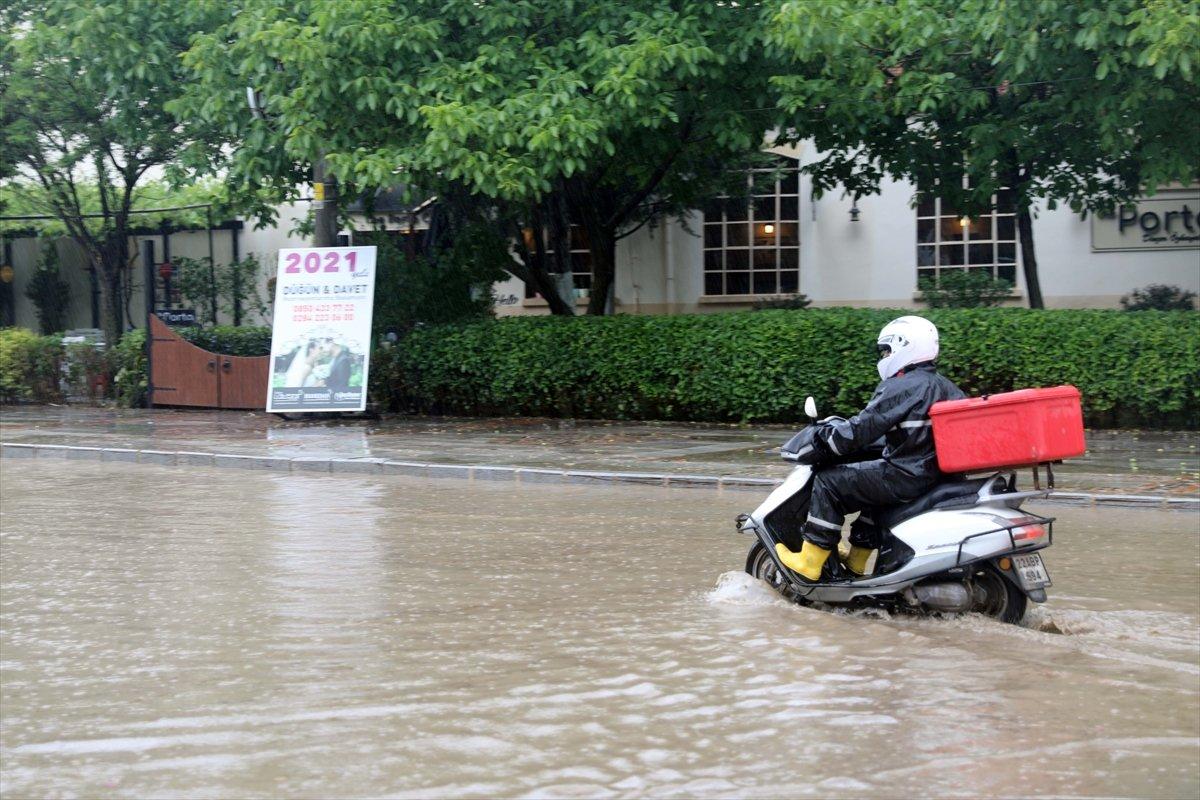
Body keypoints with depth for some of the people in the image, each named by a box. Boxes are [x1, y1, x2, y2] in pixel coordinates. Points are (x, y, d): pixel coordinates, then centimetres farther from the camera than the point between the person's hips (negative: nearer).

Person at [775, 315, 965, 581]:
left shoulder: (899, 387, -13)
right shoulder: (945, 387, 13)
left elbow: (861, 430, -15)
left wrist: (820, 439, -2)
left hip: (908, 477, -9)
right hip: (940, 475, 10)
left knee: (829, 482, -3)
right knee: (874, 483, 36)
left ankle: (809, 563, -2)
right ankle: (856, 560, 39)